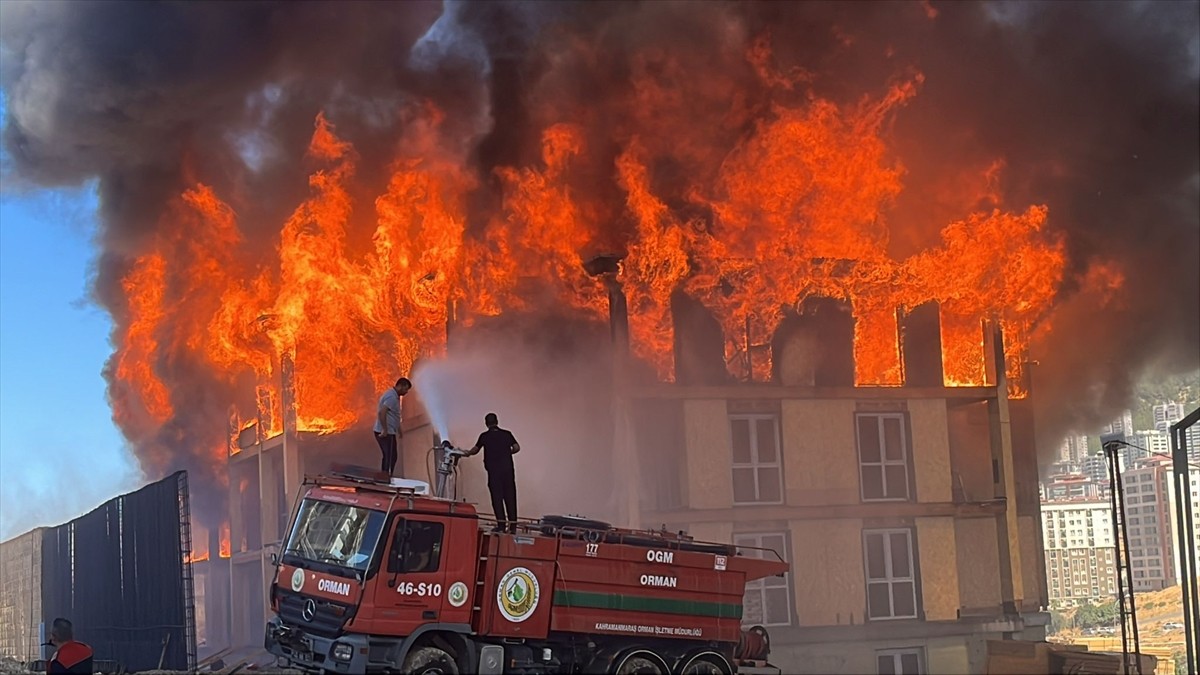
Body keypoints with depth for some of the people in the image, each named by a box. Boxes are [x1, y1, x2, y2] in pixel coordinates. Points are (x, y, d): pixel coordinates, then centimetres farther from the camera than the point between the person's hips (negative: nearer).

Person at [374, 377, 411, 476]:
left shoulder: (393, 395, 17)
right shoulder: (392, 397, -16)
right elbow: (382, 412, -27)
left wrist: (398, 429, 30)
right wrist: (385, 430, -25)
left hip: (388, 432, 10)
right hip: (386, 433, -10)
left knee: (388, 457, 14)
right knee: (391, 457, -9)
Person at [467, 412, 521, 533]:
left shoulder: (484, 436, 1)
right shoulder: (507, 434, 4)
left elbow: (475, 450, 14)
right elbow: (517, 447, 0)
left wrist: (467, 453, 35)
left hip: (494, 471, -2)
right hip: (508, 469, 2)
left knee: (497, 497, 0)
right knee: (510, 497, 5)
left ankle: (501, 524, -7)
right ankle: (513, 525, 3)